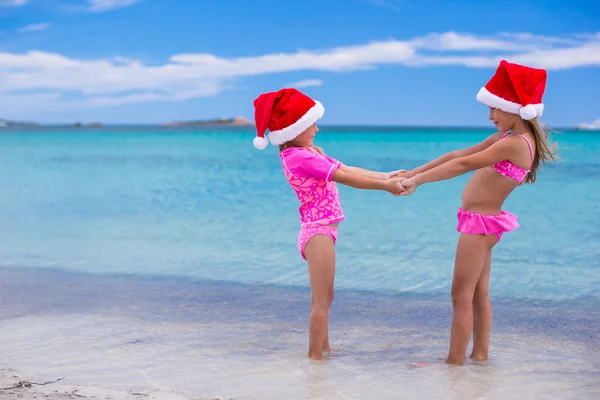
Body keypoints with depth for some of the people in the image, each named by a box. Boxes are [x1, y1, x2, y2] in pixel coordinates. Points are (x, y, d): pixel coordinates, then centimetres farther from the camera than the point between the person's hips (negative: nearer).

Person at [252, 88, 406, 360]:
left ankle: (323, 350, 29)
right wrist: (385, 186, -12)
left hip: (321, 232, 10)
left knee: (322, 298, 18)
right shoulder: (299, 157, -19)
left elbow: (348, 169, 11)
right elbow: (346, 178, -18)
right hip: (318, 232, -10)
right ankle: (315, 356, -1)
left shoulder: (309, 153, 13)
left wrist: (387, 176, 6)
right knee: (322, 301, -6)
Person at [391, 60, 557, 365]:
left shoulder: (515, 143, -21)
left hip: (482, 222, -10)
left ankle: (455, 361, 1)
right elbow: (458, 154, 9)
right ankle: (480, 354, 23)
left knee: (461, 294, -5)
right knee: (478, 293, 15)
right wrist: (413, 173, 7)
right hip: (481, 222, 10)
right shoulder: (506, 137, 9)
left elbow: (463, 165, -23)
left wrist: (418, 181, -21)